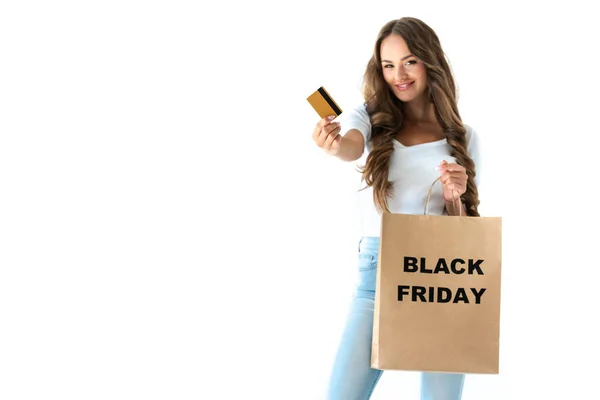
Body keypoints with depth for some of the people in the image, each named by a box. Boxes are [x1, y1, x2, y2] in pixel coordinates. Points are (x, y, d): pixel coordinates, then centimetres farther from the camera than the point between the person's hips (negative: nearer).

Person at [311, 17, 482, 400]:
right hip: (378, 271, -1)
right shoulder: (371, 117, 3)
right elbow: (352, 145, -23)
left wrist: (454, 197, -12)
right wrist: (334, 145, -46)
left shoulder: (463, 138, 7)